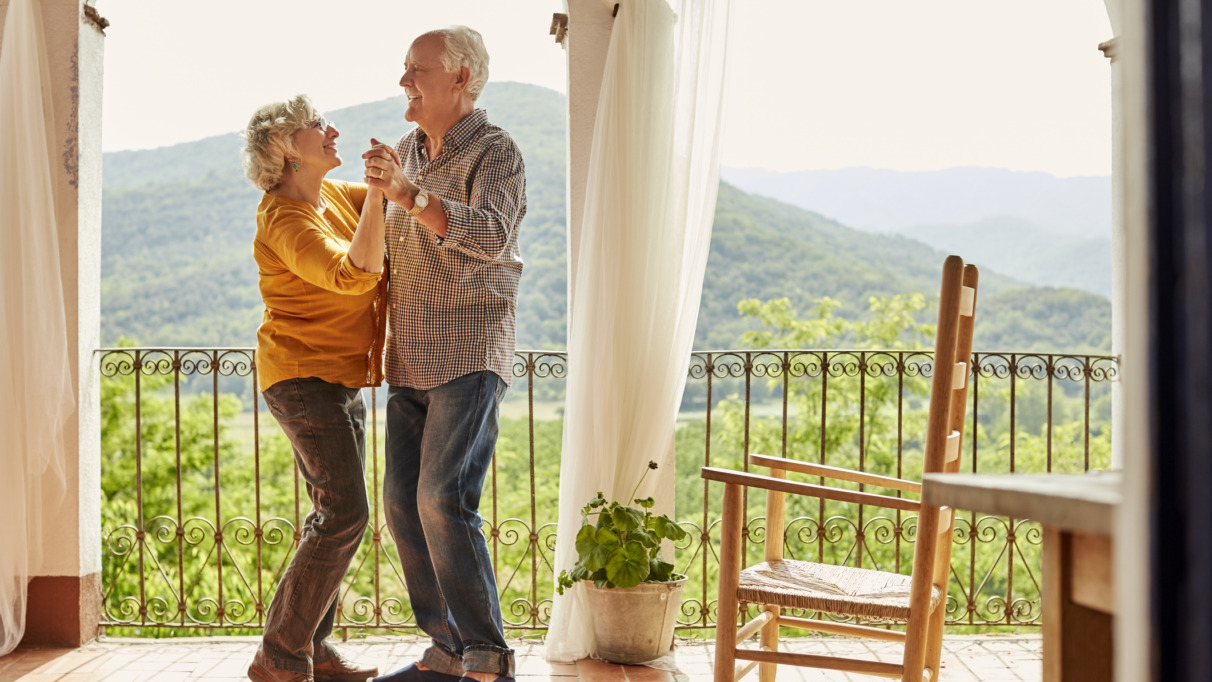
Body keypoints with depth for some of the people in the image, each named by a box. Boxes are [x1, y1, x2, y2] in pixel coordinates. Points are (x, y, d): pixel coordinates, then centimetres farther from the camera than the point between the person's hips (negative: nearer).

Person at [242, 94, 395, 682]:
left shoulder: (332, 193, 10)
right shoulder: (287, 222, -18)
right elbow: (355, 273, -32)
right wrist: (378, 192, -32)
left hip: (339, 380, 10)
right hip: (303, 378, -10)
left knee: (335, 516, 11)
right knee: (344, 514, -15)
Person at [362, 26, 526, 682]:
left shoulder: (496, 152, -6)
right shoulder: (406, 150, 17)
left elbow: (492, 235, -25)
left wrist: (408, 194, -28)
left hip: (469, 356, -8)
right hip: (409, 362, 8)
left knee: (444, 499, -17)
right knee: (404, 504, 5)